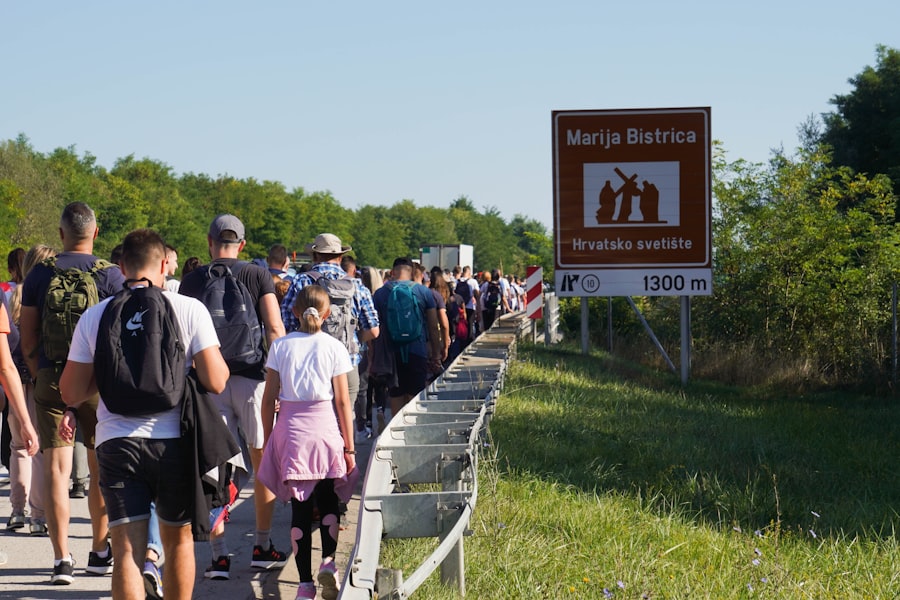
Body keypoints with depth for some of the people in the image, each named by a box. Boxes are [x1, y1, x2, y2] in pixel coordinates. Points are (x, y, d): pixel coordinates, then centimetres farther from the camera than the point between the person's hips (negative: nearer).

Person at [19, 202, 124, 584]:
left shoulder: (39, 274, 1)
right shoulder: (110, 275, -5)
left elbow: (28, 340, 4)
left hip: (51, 377, 1)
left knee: (56, 468, 1)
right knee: (100, 469, 11)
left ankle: (62, 559, -6)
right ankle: (99, 553, 20)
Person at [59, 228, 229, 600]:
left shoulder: (95, 316, 2)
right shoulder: (189, 309, -4)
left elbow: (72, 393, 6)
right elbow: (215, 382, -8)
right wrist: (220, 363, 14)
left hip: (117, 441, 0)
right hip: (175, 442, 0)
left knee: (127, 549, -1)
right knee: (178, 539, 19)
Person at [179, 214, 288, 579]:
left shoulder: (193, 280, 4)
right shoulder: (257, 275, 0)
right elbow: (275, 328, -7)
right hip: (252, 375, -1)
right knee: (263, 462, 13)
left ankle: (219, 554, -2)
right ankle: (262, 547, 19)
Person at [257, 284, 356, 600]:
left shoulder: (280, 346, 1)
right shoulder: (334, 348, -2)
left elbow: (269, 398, 1)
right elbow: (342, 401, -3)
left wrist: (267, 439, 11)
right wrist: (349, 446, 2)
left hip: (290, 431, 1)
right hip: (325, 430, -1)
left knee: (300, 506, 5)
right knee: (328, 500, 13)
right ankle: (328, 560, -10)